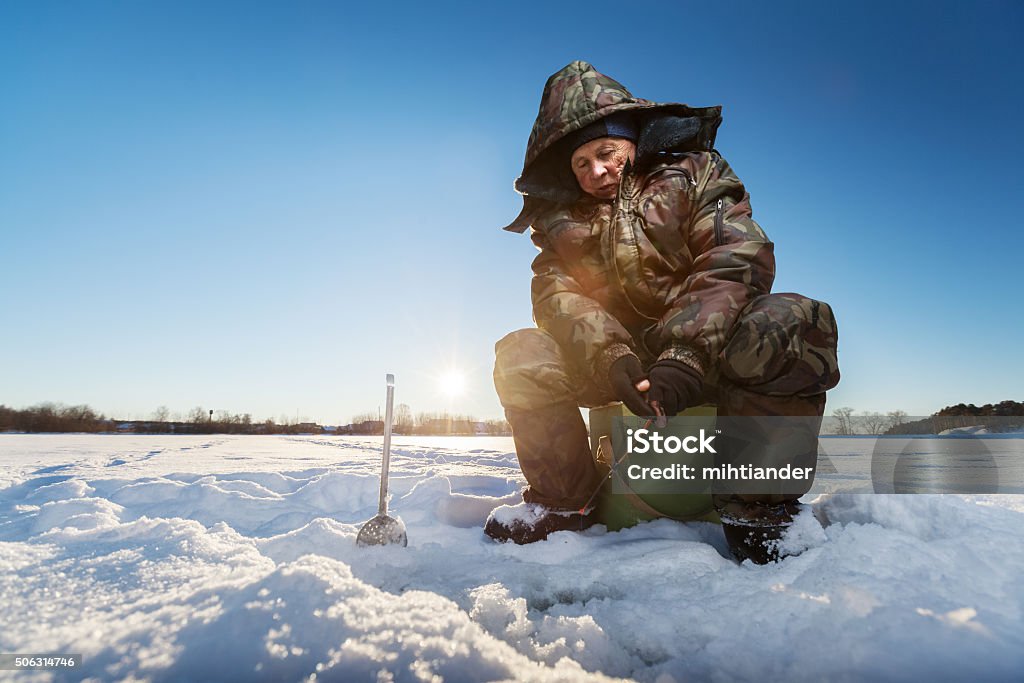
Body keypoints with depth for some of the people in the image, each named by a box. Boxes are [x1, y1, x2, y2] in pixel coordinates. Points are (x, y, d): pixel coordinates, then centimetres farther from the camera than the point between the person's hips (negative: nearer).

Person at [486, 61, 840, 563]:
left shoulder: (693, 173, 1)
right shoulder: (562, 218, 9)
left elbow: (737, 262, -14)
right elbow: (556, 293, -7)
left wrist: (685, 357, -30)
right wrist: (613, 357, -27)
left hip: (710, 348, -2)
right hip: (618, 359, 3)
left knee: (786, 322, -32)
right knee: (521, 357, -16)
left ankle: (757, 503, -18)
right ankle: (561, 501, -1)